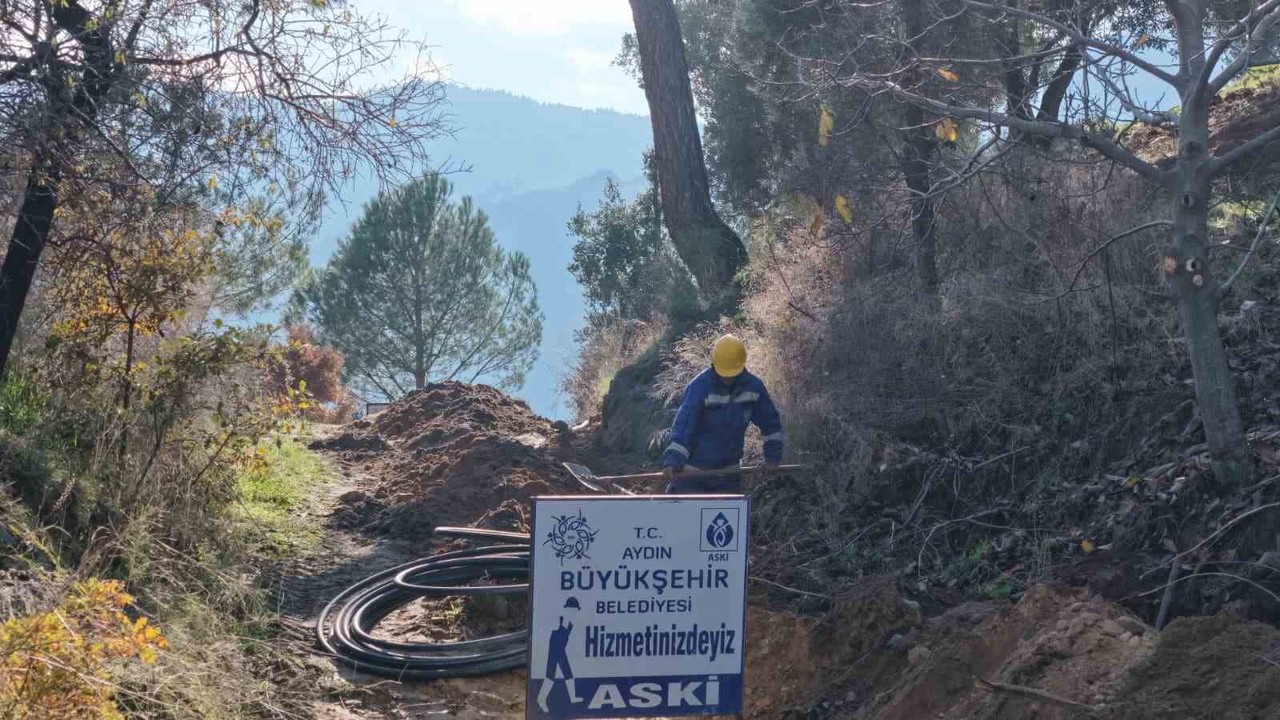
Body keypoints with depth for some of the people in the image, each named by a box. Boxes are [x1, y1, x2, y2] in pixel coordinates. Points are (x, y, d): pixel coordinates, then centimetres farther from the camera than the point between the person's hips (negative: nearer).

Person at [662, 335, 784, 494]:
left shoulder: (753, 386, -5)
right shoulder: (699, 387, -19)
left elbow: (771, 422, 9)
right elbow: (683, 427, -24)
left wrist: (773, 457, 7)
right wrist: (673, 461, -36)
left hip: (728, 472, 5)